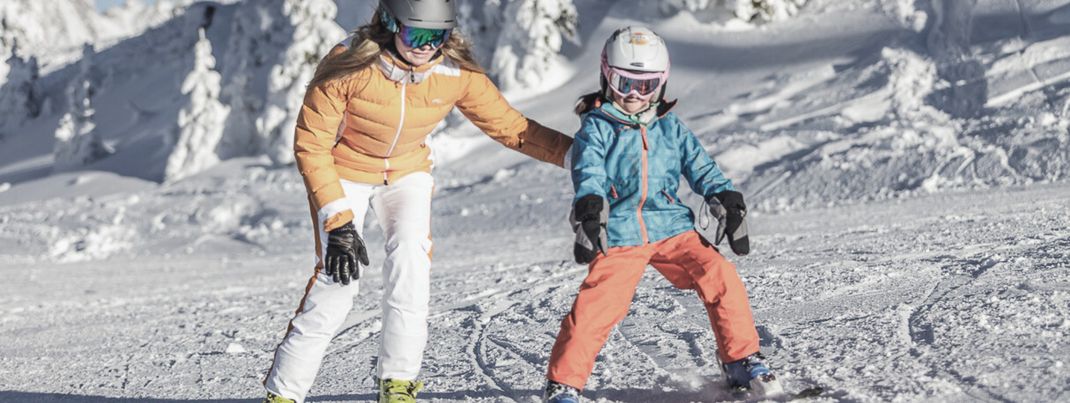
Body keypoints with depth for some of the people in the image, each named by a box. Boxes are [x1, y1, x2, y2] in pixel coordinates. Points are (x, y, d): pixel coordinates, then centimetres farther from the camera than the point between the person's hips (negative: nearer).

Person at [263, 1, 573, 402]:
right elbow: (311, 143, -22)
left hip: (407, 173, 3)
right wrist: (338, 221, -28)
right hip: (343, 174, -2)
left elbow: (510, 126, -9)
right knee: (337, 282, -17)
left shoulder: (456, 74, -20)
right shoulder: (348, 67, -29)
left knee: (411, 257, -24)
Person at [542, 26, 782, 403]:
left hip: (671, 228, 3)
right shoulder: (596, 129, 1)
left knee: (722, 279, -12)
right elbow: (589, 174, -13)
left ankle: (741, 361, 3)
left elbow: (702, 169, 11)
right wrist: (589, 209, -31)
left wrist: (727, 202, -3)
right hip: (618, 237, -3)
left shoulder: (671, 128, 13)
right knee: (596, 308, -15)